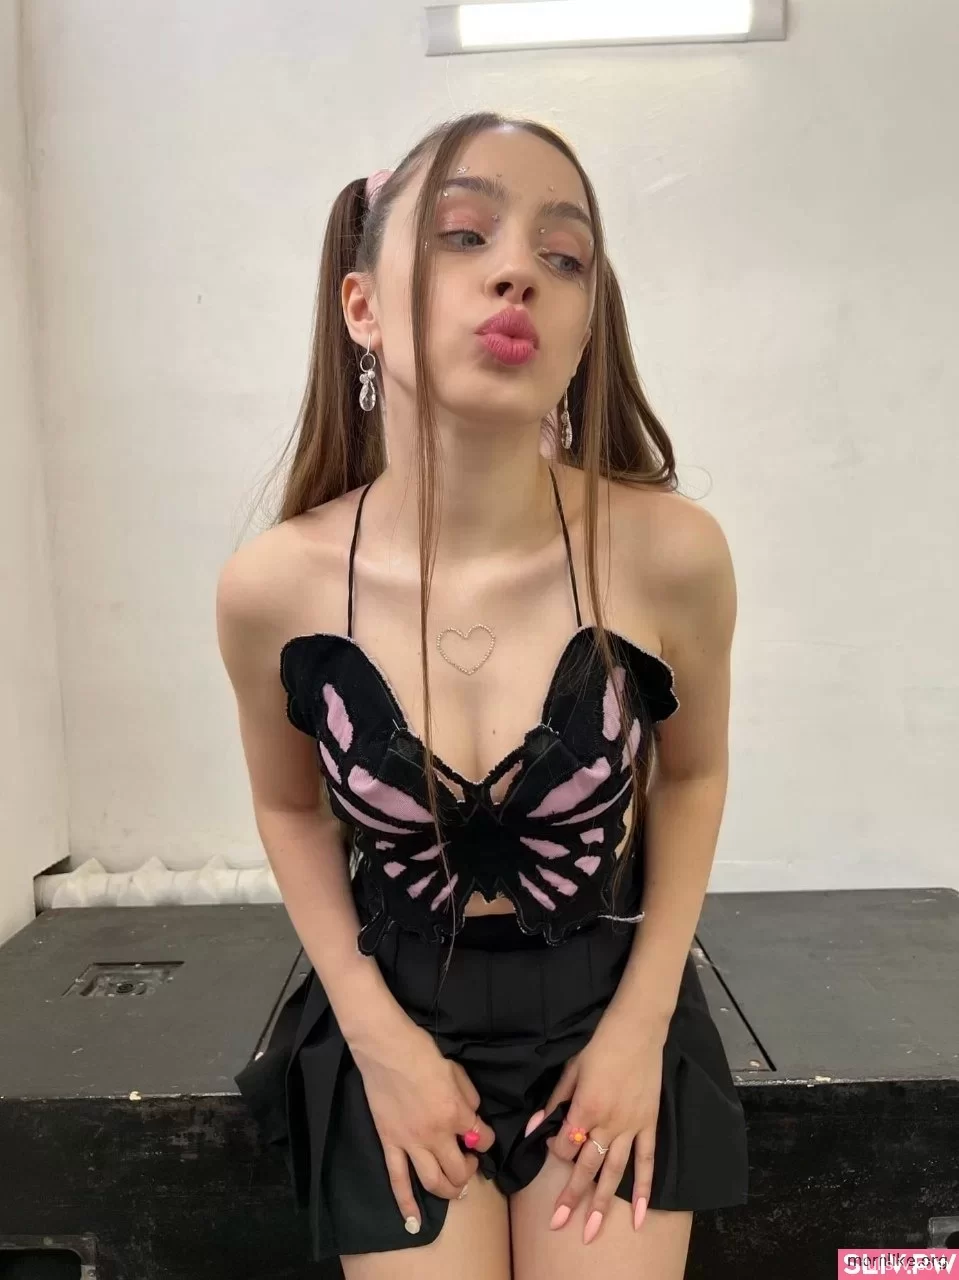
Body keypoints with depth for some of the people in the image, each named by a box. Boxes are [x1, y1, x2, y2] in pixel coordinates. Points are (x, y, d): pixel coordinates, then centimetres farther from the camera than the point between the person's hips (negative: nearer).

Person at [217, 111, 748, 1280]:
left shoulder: (669, 553, -21)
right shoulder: (271, 587, -19)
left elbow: (692, 774, -2)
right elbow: (291, 809, 0)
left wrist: (642, 1021, -5)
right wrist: (375, 1034, -6)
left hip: (610, 1004, 1)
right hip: (399, 1014, 0)